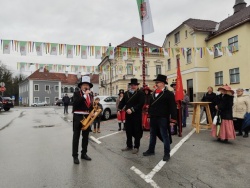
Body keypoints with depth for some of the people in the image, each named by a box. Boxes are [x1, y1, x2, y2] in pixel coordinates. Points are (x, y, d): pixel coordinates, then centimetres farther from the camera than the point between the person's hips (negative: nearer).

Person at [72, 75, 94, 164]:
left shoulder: (91, 95, 12)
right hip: (78, 117, -5)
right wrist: (85, 95, -22)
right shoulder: (76, 93, -4)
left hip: (87, 118, 6)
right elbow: (75, 103, -21)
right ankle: (75, 156, 8)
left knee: (85, 137, 13)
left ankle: (84, 154, 26)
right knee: (76, 137, 1)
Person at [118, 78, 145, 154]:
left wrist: (132, 109, -24)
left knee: (137, 131, 4)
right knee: (128, 131, 12)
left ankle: (136, 147, 15)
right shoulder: (126, 93, 11)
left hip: (137, 115, -5)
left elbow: (141, 103, -17)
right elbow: (122, 102, 11)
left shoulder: (140, 93, -6)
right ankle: (129, 146, 25)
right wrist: (119, 109, -5)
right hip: (128, 115, 5)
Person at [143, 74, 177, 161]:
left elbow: (173, 107, -12)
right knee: (152, 135, 17)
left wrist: (173, 120, -15)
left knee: (165, 136, 4)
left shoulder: (169, 94, -9)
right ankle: (151, 150, 32)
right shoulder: (153, 93, 12)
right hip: (153, 118, 7)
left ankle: (167, 154, 18)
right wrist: (149, 115, 13)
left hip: (163, 119, -6)